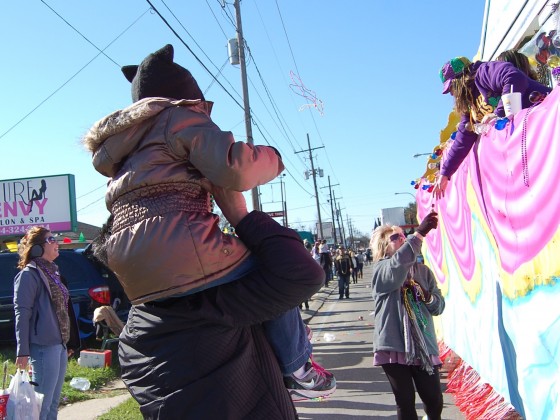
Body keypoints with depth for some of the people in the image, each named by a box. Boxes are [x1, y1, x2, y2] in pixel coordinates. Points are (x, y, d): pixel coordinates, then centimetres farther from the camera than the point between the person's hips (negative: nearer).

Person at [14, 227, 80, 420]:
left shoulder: (52, 272, 16)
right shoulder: (29, 274, -10)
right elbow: (22, 313, -15)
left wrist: (69, 343, 18)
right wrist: (22, 351, -18)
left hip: (60, 345, 9)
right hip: (44, 347, -9)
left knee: (53, 402, 15)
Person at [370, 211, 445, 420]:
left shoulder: (422, 270, 11)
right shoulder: (381, 269, -2)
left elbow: (439, 306, 9)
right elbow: (397, 266, -26)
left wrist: (427, 297, -14)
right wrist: (420, 233, -33)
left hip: (423, 345, 3)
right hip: (395, 345, -3)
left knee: (434, 401, 6)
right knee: (405, 402, 3)